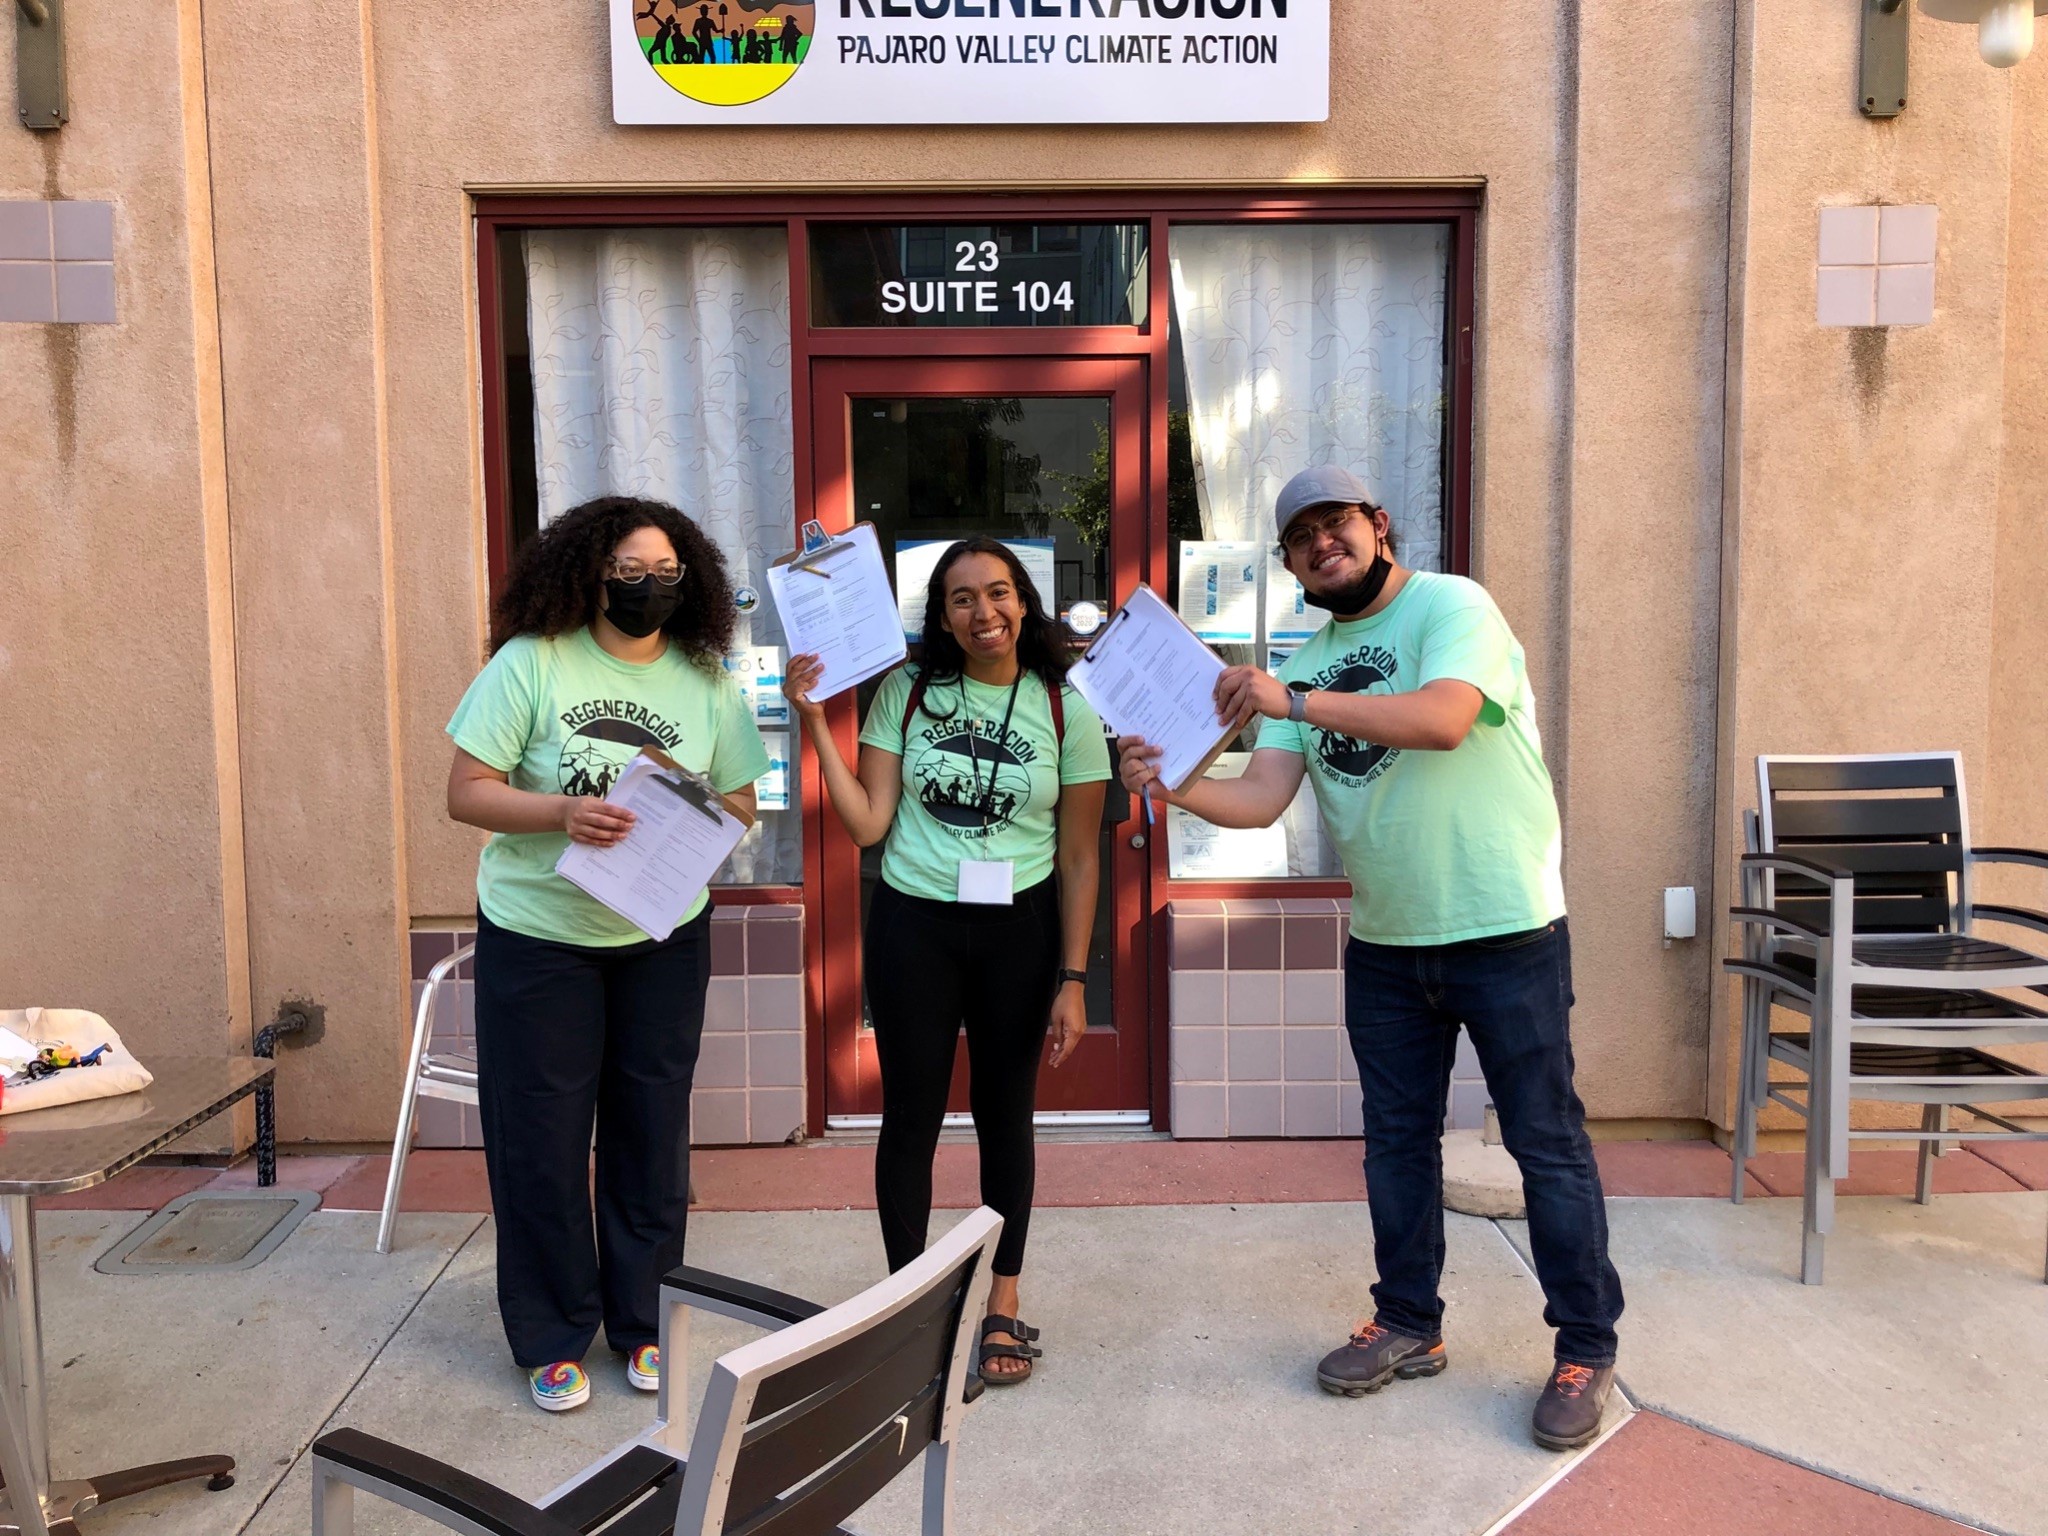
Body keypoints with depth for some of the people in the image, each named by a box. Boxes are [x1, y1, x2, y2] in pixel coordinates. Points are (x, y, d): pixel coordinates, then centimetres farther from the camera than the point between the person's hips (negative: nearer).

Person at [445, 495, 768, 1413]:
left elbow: (740, 802, 6)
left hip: (664, 937, 3)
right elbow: (466, 793, -9)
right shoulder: (530, 663, -8)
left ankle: (642, 1322, 30)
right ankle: (553, 1337, 25)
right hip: (537, 934, -2)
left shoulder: (707, 683, 1)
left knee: (652, 1131, 11)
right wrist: (561, 812, -25)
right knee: (542, 1138, 5)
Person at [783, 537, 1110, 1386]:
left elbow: (1079, 858, -1)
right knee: (910, 1116, 8)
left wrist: (1072, 978, -3)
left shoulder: (1067, 710, -3)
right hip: (912, 928, 1)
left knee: (1005, 1116, 11)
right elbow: (867, 824, -5)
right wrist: (815, 723, -12)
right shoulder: (906, 694, -1)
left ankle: (1002, 1302, 30)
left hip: (1019, 932, 0)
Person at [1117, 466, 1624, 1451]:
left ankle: (1586, 1349, 20)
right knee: (1397, 1139, 15)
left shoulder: (1451, 606, -10)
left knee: (1546, 1140, 4)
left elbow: (1445, 716, -30)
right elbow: (1262, 799, -2)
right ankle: (1409, 1325, 31)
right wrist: (1174, 786, -21)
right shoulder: (1308, 663, 8)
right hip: (1384, 943, 6)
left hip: (1504, 932, -6)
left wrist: (1294, 700, -34)